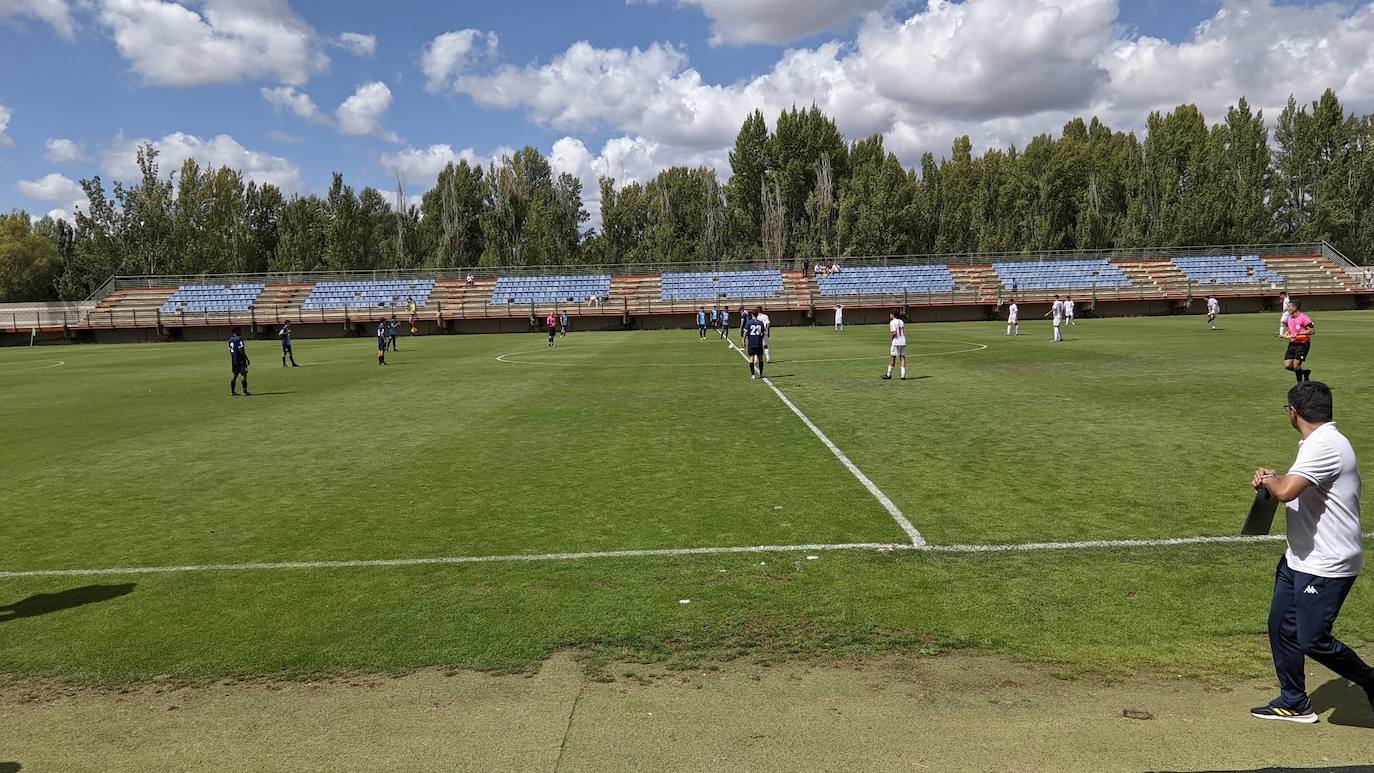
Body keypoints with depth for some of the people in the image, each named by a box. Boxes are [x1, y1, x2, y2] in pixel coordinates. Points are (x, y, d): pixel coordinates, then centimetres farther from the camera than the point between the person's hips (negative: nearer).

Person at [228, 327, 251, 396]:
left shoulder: (230, 339, 11)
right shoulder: (239, 339, -14)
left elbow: (230, 351, 16)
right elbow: (241, 351, -18)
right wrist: (247, 359, -13)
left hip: (233, 360, 8)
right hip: (240, 360, -8)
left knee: (234, 375, 13)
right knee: (243, 374, -6)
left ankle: (232, 392, 16)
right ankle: (245, 392, -8)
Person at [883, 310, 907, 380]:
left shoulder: (892, 322, -7)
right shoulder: (901, 321, 13)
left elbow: (894, 333, -16)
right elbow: (904, 333, 9)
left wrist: (891, 335, 3)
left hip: (896, 342, -6)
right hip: (903, 342, 6)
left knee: (892, 358, 2)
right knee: (903, 358, 4)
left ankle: (889, 374, 8)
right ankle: (903, 375, 0)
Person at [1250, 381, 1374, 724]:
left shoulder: (1325, 446, -23)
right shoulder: (1316, 442, 11)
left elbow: (1286, 492, -33)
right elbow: (1299, 486, 26)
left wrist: (1269, 479, -11)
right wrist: (1273, 479, 5)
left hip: (1327, 565, -10)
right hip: (1299, 558, 10)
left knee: (1312, 640, -4)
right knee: (1281, 627, 14)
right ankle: (1294, 703, 27)